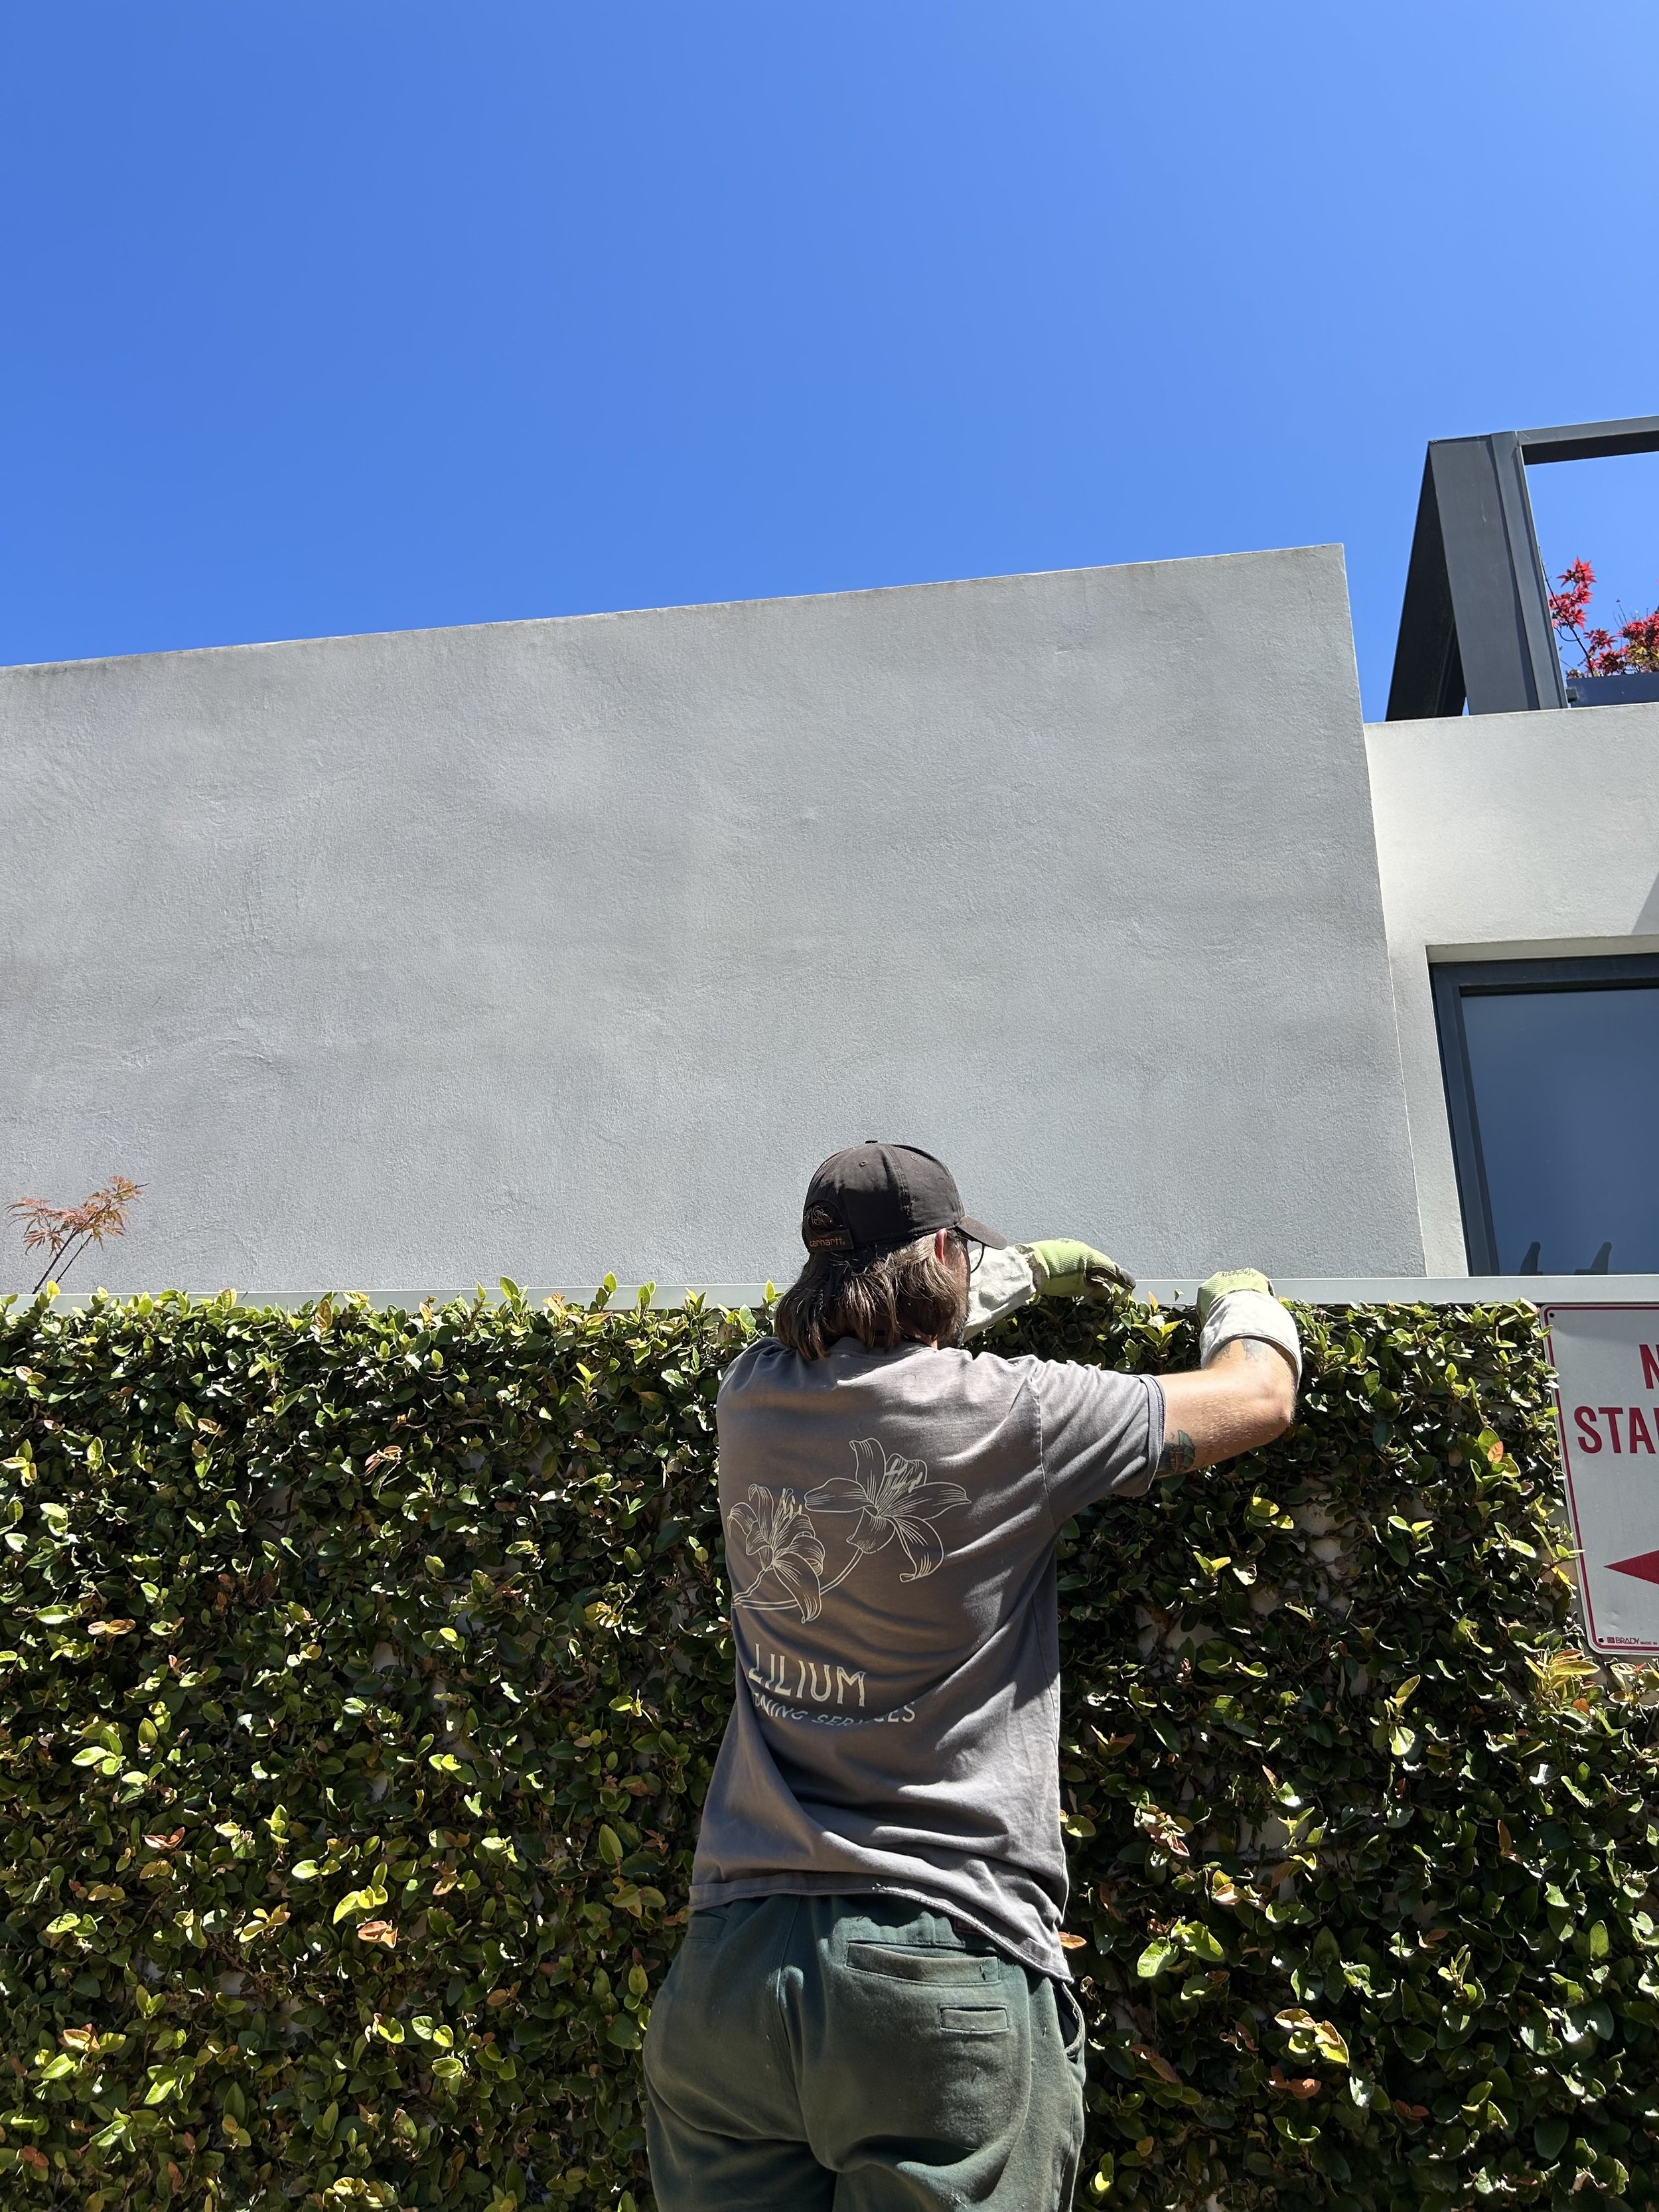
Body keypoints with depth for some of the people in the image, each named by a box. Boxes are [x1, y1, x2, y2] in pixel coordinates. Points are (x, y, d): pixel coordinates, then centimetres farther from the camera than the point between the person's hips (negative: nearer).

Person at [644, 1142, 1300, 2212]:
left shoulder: (751, 1399, 3)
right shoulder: (1007, 1413, -11)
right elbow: (1261, 1397, 4)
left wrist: (1029, 1269, 37)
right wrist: (1243, 1304, 26)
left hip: (726, 1965, 5)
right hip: (946, 1971, -4)